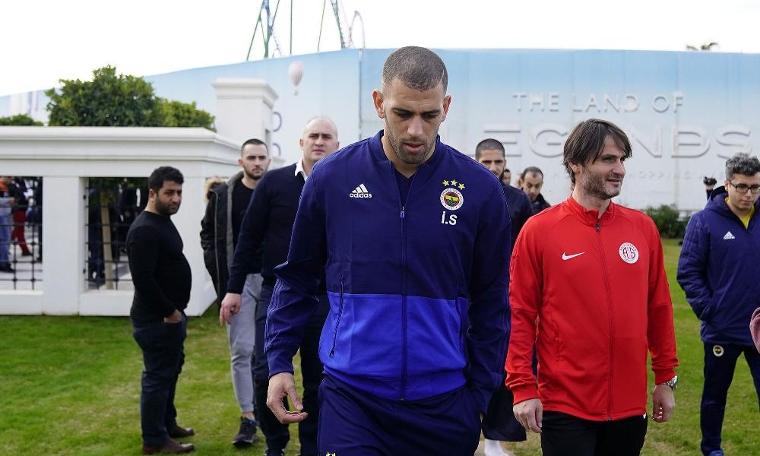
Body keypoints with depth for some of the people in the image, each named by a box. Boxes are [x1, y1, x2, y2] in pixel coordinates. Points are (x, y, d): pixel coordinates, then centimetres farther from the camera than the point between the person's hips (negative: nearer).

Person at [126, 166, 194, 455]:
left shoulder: (163, 221, 12)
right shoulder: (144, 230, -20)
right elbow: (143, 279, -26)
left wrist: (175, 310, 13)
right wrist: (169, 311, -19)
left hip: (170, 315, 10)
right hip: (157, 320, -10)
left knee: (170, 371, 20)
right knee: (158, 376, -2)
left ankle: (167, 424, 34)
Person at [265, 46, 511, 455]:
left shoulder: (480, 189, -6)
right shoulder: (332, 177, -5)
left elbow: (490, 304, 1)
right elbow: (296, 277, 7)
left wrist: (481, 396, 2)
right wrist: (279, 362, 3)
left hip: (443, 402, 1)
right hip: (351, 395, 0)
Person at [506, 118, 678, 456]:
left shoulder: (643, 228, 4)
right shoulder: (539, 230, -7)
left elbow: (658, 309, 10)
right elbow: (520, 313, -7)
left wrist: (666, 378, 11)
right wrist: (523, 387, -9)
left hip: (630, 405, 4)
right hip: (564, 406, -4)